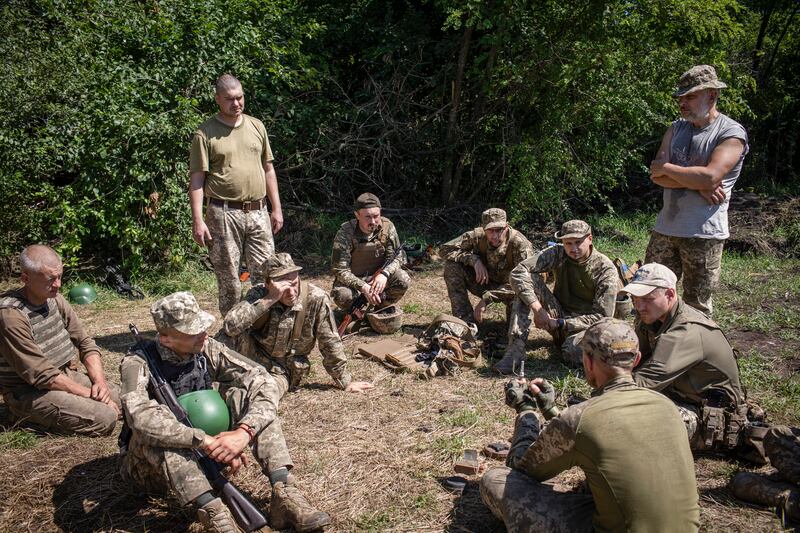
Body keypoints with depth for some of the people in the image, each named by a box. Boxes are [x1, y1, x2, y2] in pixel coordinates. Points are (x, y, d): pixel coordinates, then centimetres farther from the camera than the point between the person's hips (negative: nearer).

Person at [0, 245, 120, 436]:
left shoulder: (54, 299, 1)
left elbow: (85, 343, 6)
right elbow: (42, 375, -23)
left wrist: (99, 381, -10)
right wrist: (90, 395, -20)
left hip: (65, 375, 8)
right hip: (29, 392, -8)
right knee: (104, 418, -24)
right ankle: (37, 418, -3)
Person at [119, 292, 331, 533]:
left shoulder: (207, 350, -11)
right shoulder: (138, 363, -23)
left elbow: (263, 381, -18)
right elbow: (141, 417, -41)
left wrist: (245, 432, -35)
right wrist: (208, 442, -43)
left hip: (204, 455, 4)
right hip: (155, 466, -4)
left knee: (244, 394, -17)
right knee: (155, 430, -35)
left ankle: (283, 493, -26)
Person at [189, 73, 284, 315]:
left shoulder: (256, 126, 11)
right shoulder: (205, 132, -3)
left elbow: (268, 169, 15)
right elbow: (196, 179, -5)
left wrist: (276, 209, 11)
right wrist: (197, 220, -12)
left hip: (258, 212, 4)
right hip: (224, 214, -4)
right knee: (228, 277, 4)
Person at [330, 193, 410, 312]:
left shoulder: (387, 226, -13)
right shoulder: (345, 234, -23)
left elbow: (397, 256, -9)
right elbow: (340, 270, -24)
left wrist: (384, 274, -30)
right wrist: (363, 287, -38)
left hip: (378, 276, 3)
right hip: (352, 280, -3)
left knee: (403, 280, -23)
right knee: (343, 295, -34)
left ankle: (380, 307, 5)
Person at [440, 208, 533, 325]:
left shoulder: (520, 244, -29)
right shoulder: (478, 236, -20)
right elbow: (445, 249, -16)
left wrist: (487, 299, -37)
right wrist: (473, 259, -31)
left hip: (508, 287, -2)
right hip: (485, 283, 3)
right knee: (452, 264, -21)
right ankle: (466, 319, -18)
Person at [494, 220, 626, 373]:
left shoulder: (606, 270, -16)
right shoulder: (558, 254, -9)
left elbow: (602, 317, -20)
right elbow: (518, 272, -21)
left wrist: (559, 323, -24)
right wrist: (537, 308, -30)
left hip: (585, 324, -3)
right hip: (559, 313, 3)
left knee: (574, 352, -38)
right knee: (530, 279, -22)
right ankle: (515, 349, -27)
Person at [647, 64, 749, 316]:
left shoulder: (732, 133, -6)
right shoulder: (676, 128, 11)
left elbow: (710, 177, -22)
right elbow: (657, 176, -1)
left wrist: (667, 168, -10)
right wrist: (696, 184, -15)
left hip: (703, 234, -5)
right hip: (665, 229, 5)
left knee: (697, 307, 6)